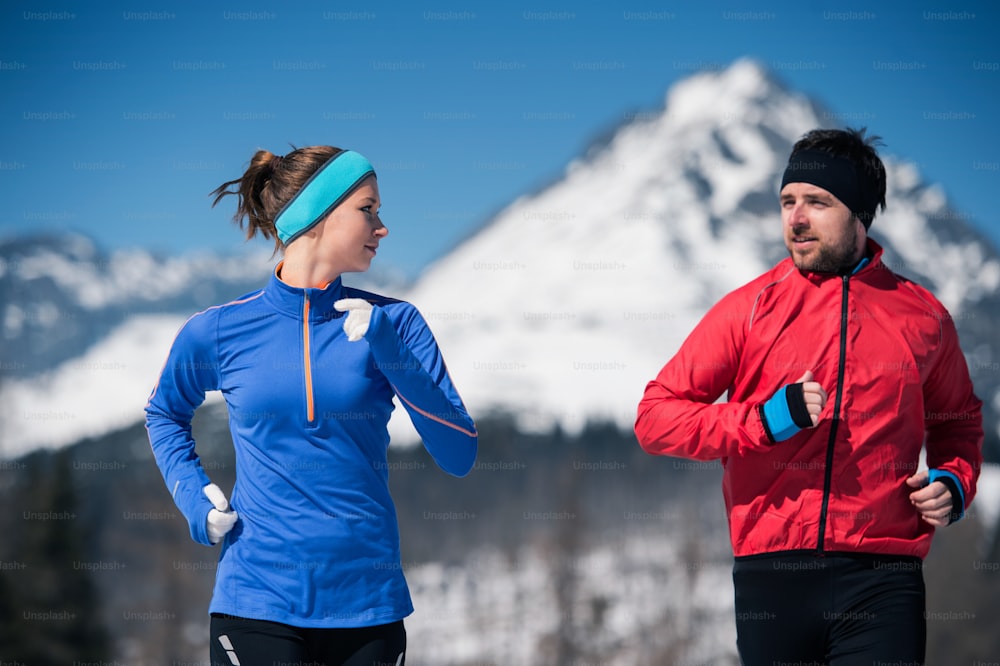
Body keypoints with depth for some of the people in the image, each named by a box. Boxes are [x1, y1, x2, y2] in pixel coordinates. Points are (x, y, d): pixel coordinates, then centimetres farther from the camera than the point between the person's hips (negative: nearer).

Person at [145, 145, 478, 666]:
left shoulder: (393, 324, 2)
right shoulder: (218, 331, 1)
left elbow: (459, 457, -3)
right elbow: (164, 414, 21)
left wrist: (391, 356, -13)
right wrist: (193, 496, 5)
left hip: (368, 605, 2)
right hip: (256, 605, -1)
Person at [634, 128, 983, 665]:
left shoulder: (923, 316, 10)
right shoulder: (750, 308, 5)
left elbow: (958, 419, 28)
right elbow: (655, 416, 0)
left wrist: (955, 480, 6)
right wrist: (767, 421, -12)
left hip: (881, 580, 0)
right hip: (771, 575, 0)